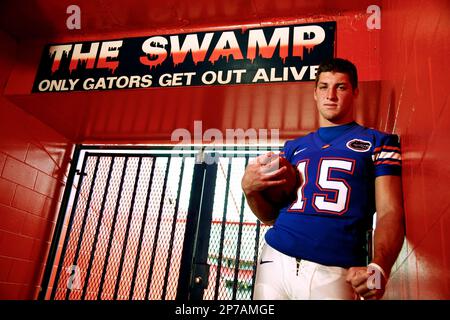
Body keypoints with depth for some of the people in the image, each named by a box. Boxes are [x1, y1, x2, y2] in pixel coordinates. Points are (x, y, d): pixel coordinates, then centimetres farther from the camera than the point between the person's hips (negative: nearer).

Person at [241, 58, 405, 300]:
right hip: (275, 261, 3)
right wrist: (250, 189, -4)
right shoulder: (293, 147, 16)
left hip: (335, 273, -3)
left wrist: (378, 268, -22)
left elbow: (390, 212, -3)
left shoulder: (378, 143, 7)